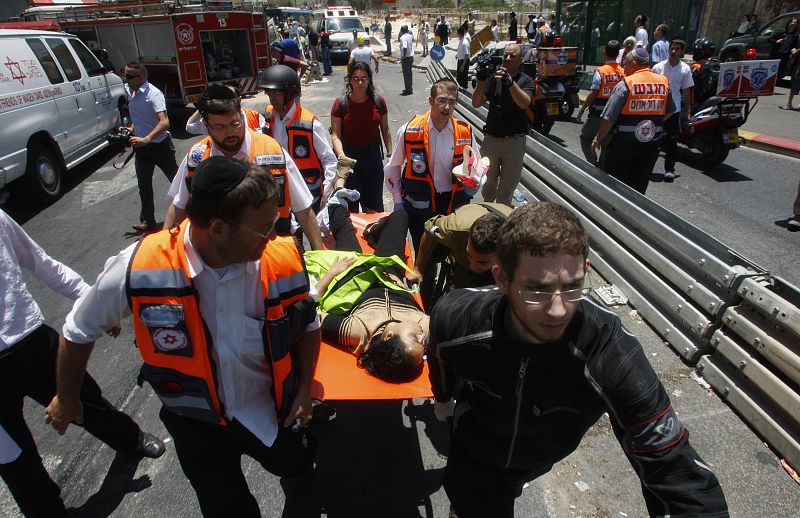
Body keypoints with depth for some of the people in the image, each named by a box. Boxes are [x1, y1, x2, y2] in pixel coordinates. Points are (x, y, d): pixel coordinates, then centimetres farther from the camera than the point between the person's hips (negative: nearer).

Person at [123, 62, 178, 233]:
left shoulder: (153, 94, -20)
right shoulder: (129, 91, 5)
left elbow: (164, 122, -31)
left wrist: (146, 139, -39)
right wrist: (131, 128, 11)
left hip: (160, 145, -7)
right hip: (141, 146, 8)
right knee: (144, 187, 10)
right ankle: (148, 222, 18)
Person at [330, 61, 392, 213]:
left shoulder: (378, 101, -2)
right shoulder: (340, 103, -8)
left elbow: (385, 130, 8)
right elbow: (335, 135, -10)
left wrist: (390, 154, 4)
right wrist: (342, 156, -25)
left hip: (373, 155, 2)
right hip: (349, 157, -2)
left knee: (374, 206, 11)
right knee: (350, 205, 6)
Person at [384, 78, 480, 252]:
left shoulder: (465, 132, -6)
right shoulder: (410, 131, -11)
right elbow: (392, 168, 2)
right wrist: (398, 202, 1)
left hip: (454, 205, 2)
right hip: (419, 204, -1)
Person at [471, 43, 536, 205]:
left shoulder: (526, 81, -4)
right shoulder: (494, 77, 1)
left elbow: (524, 103, -25)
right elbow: (476, 103, -9)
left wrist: (510, 81, -37)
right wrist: (481, 81, -25)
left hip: (514, 141, -2)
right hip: (491, 138, 2)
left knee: (507, 186, 11)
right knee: (488, 182, 16)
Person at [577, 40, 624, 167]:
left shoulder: (600, 71, -13)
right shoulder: (623, 72, 1)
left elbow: (593, 93, -15)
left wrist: (582, 108, -5)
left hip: (598, 113, -4)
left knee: (585, 138, 11)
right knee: (606, 143, 13)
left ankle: (594, 164, -3)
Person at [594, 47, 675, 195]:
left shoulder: (625, 84, -12)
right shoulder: (664, 83, 6)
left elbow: (608, 118, -14)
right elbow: (670, 111, 17)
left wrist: (598, 139, -4)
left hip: (625, 142, -5)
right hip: (652, 143, 5)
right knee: (639, 185, 13)